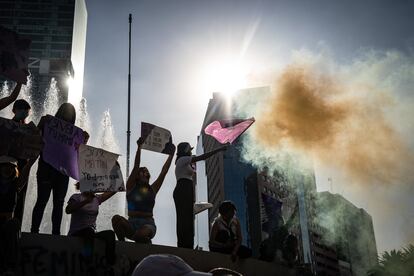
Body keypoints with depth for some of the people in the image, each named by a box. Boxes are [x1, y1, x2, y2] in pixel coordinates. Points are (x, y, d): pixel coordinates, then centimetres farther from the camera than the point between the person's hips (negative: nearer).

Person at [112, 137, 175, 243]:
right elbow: (136, 166, -3)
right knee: (116, 218, -31)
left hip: (148, 224, 0)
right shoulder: (131, 186, 7)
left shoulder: (152, 189, 12)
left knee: (141, 234, -36)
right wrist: (139, 148, -11)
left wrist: (171, 154, 8)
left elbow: (164, 172, 9)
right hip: (132, 224, 0)